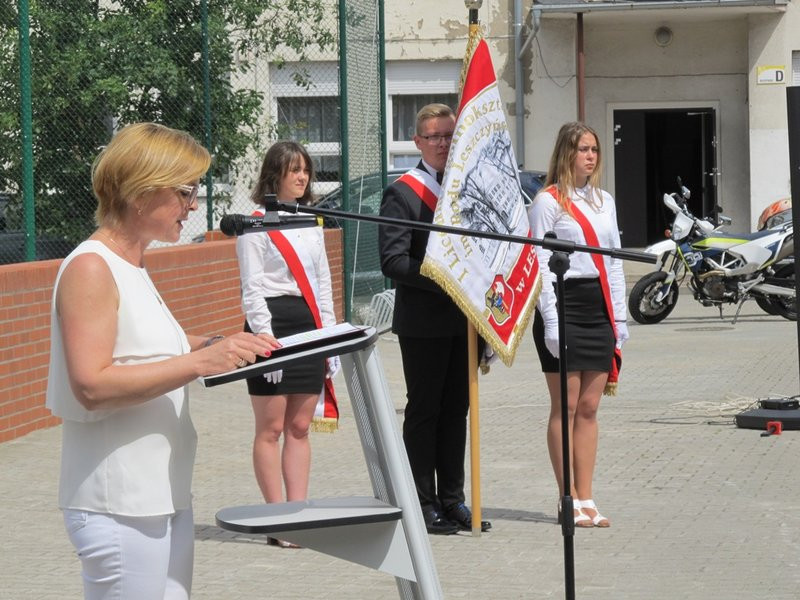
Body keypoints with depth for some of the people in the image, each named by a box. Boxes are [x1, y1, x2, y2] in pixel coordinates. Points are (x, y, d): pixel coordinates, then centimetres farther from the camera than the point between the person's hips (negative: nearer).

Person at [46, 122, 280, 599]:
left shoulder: (133, 267, 16)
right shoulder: (91, 268, -13)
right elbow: (92, 386, -22)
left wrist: (217, 345, 8)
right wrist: (199, 363, -25)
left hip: (166, 497, 9)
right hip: (120, 507, -9)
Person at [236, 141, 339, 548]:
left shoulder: (310, 222, 16)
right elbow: (252, 289, -9)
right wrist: (266, 339, -16)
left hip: (309, 326, 6)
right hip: (272, 322, -6)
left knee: (300, 427, 7)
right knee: (271, 428, -2)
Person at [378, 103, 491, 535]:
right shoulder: (403, 193, -6)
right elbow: (393, 261, -14)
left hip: (463, 319, 6)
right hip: (423, 322, -6)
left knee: (456, 410, 10)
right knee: (424, 411, 1)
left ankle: (452, 500, 17)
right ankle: (423, 504, 6)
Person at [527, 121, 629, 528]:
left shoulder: (604, 201, 16)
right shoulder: (548, 201, -4)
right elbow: (541, 264, -8)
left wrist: (619, 318, 12)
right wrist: (550, 320, -14)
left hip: (598, 307, 6)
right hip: (564, 302, -6)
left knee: (589, 407, 6)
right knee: (565, 407, -2)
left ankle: (586, 500, 8)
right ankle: (569, 501, 3)